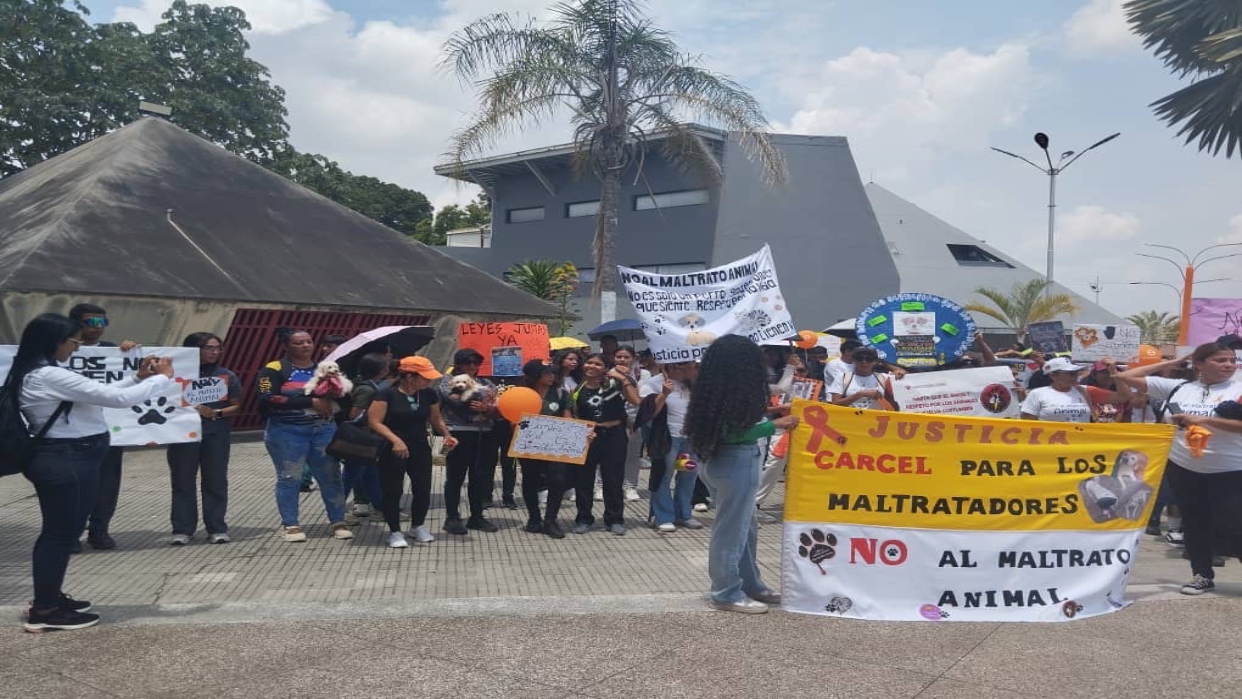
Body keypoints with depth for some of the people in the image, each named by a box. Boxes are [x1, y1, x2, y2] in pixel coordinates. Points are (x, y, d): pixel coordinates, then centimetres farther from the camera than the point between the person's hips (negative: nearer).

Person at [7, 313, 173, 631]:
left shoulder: (36, 373, 12)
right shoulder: (50, 376, -22)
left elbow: (98, 394, 16)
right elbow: (118, 399, -23)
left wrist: (138, 377, 8)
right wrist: (162, 377, -11)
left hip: (62, 459, 11)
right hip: (65, 461, -11)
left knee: (60, 531, 20)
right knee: (61, 533, 0)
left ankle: (48, 598, 32)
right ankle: (44, 611, 11)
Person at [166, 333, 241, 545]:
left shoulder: (226, 376, 8)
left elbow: (236, 406, 7)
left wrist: (216, 413, -10)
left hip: (216, 435, 1)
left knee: (216, 482, 3)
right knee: (183, 481, 3)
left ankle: (217, 528, 9)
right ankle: (182, 530, 8)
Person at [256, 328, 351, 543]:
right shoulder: (274, 369, -3)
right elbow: (269, 399, -15)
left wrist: (331, 400, -10)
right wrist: (310, 401, -17)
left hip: (324, 429, 4)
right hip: (287, 431, -3)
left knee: (331, 476, 2)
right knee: (289, 478, 1)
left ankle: (338, 522, 11)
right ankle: (291, 525, 12)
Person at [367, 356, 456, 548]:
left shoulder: (429, 394, 2)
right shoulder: (387, 394, -13)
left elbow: (436, 420, 12)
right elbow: (374, 421, -16)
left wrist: (446, 435, -7)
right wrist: (395, 440, -26)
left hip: (420, 449, 5)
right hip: (393, 451, -5)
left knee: (423, 489, 6)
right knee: (393, 491, 2)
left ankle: (418, 526, 28)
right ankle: (395, 532, 17)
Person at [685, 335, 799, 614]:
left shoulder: (713, 389, 8)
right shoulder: (736, 391, -19)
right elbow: (736, 433, -22)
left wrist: (769, 415, 15)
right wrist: (776, 424, -13)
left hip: (718, 459, 10)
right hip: (736, 463, -10)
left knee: (744, 527, 20)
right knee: (732, 529, 2)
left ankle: (749, 585, 31)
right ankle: (727, 594, 13)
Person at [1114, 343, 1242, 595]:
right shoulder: (1177, 387, 0)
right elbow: (1124, 377, 1)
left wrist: (1203, 419, -24)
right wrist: (1170, 363, 4)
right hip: (1182, 468, 4)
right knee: (1194, 524, 13)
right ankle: (1202, 575, 27)